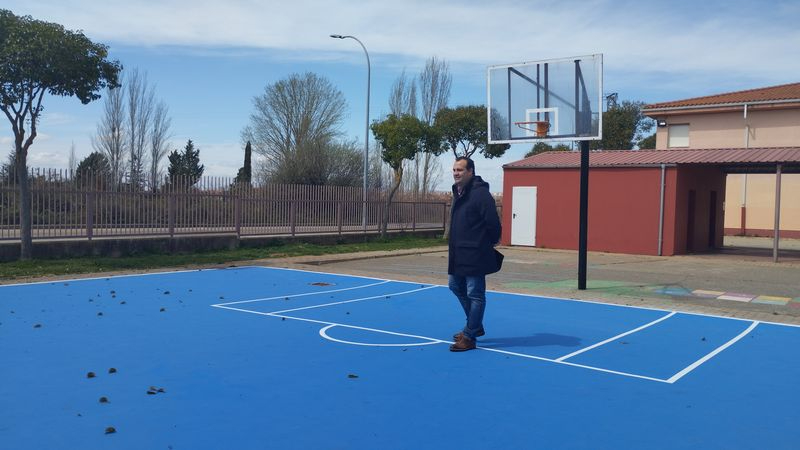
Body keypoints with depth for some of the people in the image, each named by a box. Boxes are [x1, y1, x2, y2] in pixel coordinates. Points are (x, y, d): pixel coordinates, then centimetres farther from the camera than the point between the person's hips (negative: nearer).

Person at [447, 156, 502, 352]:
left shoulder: (480, 193, -17)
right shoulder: (458, 192, 13)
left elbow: (493, 222, -19)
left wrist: (489, 244, -5)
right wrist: (456, 246, 17)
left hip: (475, 255, -10)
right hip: (459, 253, 11)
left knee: (475, 294, -1)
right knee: (456, 286, 20)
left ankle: (469, 337, 7)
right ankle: (475, 326, 34)